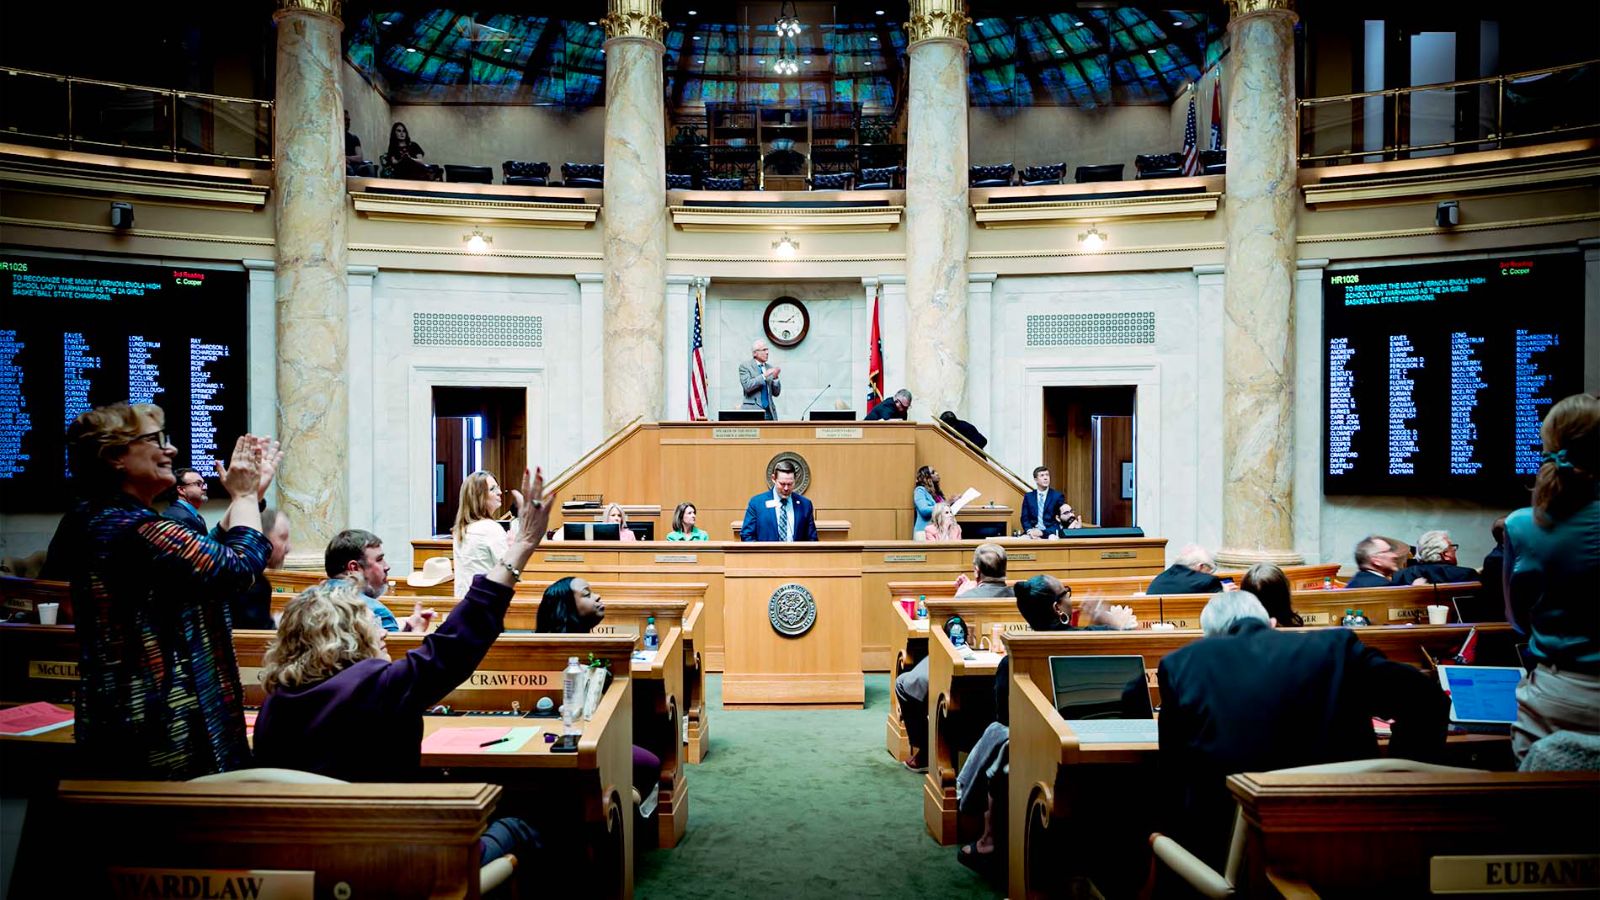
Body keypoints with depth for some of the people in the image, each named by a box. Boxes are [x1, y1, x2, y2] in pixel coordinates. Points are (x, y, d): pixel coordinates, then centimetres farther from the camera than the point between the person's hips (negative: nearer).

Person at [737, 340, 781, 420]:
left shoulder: (770, 368, 15)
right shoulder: (745, 366, 1)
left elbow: (776, 393, 14)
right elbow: (747, 386, -15)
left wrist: (775, 378, -3)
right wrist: (764, 376, -18)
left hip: (769, 412, 5)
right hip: (753, 411, -5)